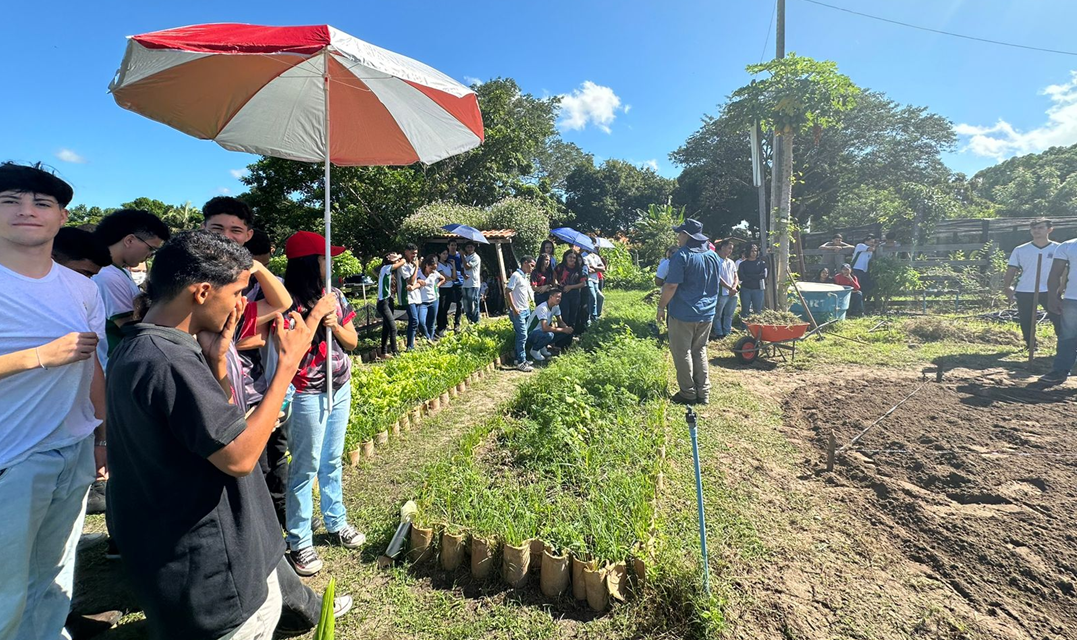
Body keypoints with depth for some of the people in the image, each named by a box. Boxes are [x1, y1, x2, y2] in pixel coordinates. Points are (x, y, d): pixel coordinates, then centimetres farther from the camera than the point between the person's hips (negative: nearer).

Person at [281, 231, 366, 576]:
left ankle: (336, 522, 35)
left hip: (340, 389, 6)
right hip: (308, 396, -6)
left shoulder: (335, 296, 3)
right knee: (306, 467, 5)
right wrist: (316, 314, -22)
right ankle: (299, 542, 21)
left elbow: (352, 342, 7)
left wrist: (335, 325, -12)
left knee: (332, 461, 19)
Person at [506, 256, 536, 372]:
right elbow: (507, 291, -16)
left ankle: (520, 358, 20)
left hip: (526, 310, 9)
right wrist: (514, 309, -18)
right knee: (522, 336, -8)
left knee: (522, 336, 12)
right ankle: (521, 362, -3)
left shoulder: (526, 277, 14)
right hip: (518, 311, -9)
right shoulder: (516, 275, -12)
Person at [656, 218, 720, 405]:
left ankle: (688, 393, 10)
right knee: (700, 351, 16)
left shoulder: (682, 255, -15)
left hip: (683, 313, -7)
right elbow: (717, 283, 18)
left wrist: (661, 306, -9)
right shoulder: (714, 256, 9)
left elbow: (671, 285, -19)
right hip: (707, 313, 7)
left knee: (682, 353, 4)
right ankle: (703, 393, 19)